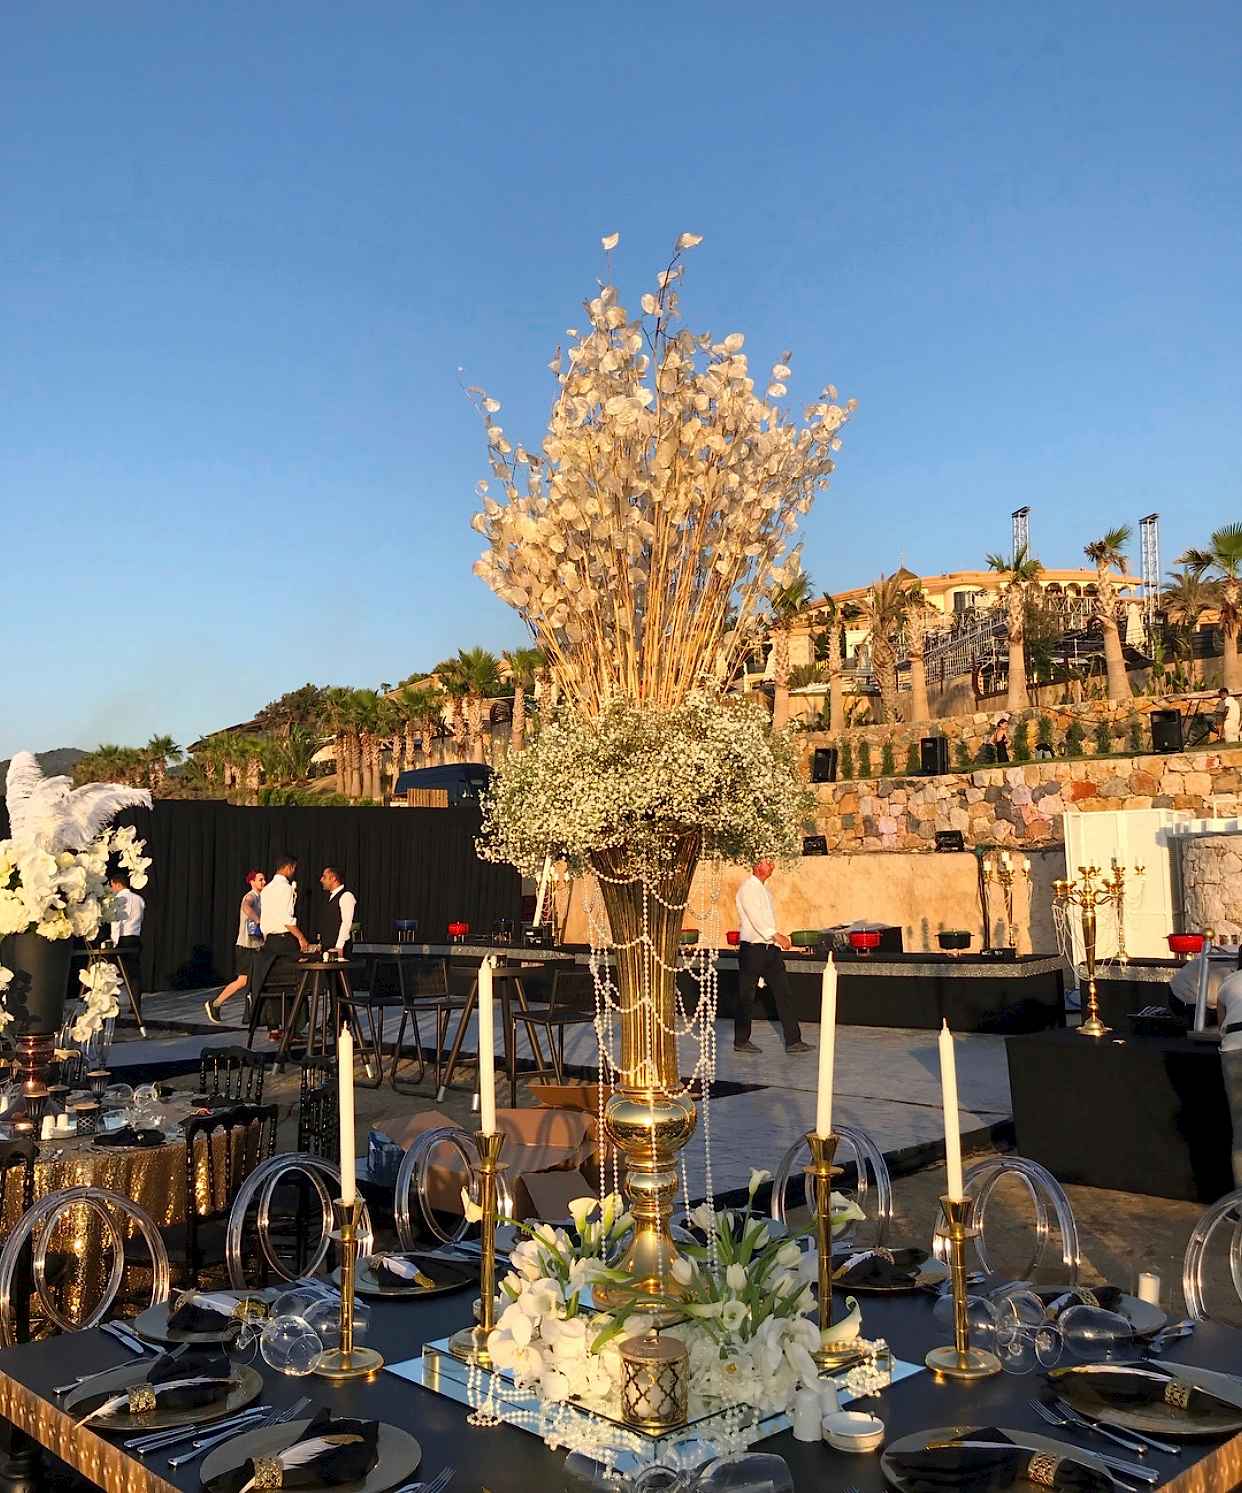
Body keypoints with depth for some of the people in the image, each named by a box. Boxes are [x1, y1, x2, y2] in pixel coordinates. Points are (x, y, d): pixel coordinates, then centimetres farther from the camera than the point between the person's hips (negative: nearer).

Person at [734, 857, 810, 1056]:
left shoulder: (763, 889, 19)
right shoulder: (747, 888, -9)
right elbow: (755, 918, -20)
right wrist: (775, 935, -27)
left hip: (769, 948, 8)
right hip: (752, 948, -8)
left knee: (784, 993, 4)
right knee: (746, 997, 2)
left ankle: (793, 1041, 5)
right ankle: (741, 1041, 12)